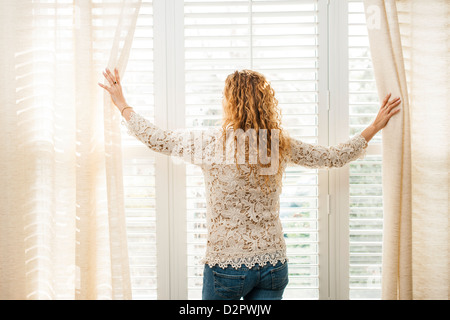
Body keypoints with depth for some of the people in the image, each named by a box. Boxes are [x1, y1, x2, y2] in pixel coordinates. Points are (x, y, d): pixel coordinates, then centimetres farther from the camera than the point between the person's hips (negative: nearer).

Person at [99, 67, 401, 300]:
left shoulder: (211, 142, -14)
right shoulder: (282, 145, -4)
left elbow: (155, 138, -1)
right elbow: (337, 156, 8)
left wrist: (123, 105, 14)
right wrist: (374, 127, 21)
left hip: (226, 265, -3)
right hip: (273, 264, 3)